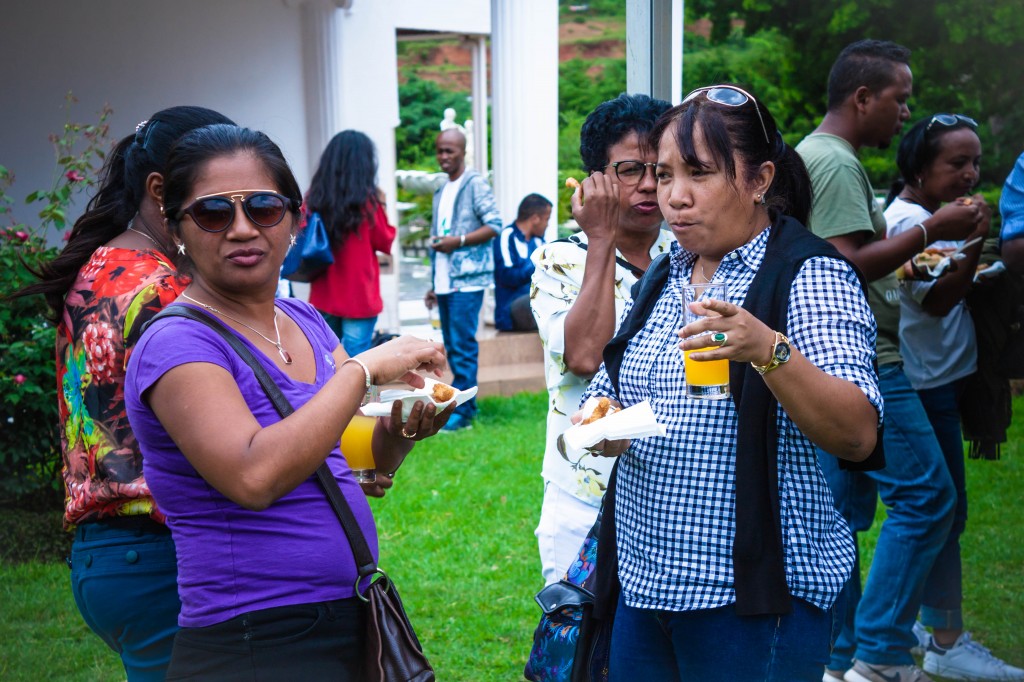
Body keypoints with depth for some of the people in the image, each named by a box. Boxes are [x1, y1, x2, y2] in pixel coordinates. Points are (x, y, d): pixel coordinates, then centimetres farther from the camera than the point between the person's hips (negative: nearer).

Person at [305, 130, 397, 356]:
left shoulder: (314, 198, -1)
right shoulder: (367, 200, -12)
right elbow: (384, 242, -3)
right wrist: (380, 206, 7)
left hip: (324, 295, 5)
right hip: (359, 295, -4)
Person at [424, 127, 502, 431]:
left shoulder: (475, 184, -4)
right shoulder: (441, 192, 19)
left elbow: (494, 225, -11)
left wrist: (458, 241, -18)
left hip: (467, 280, -8)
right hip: (445, 281, 8)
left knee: (463, 346, -11)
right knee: (452, 346, 9)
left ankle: (462, 412, -9)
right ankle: (467, 405, 16)